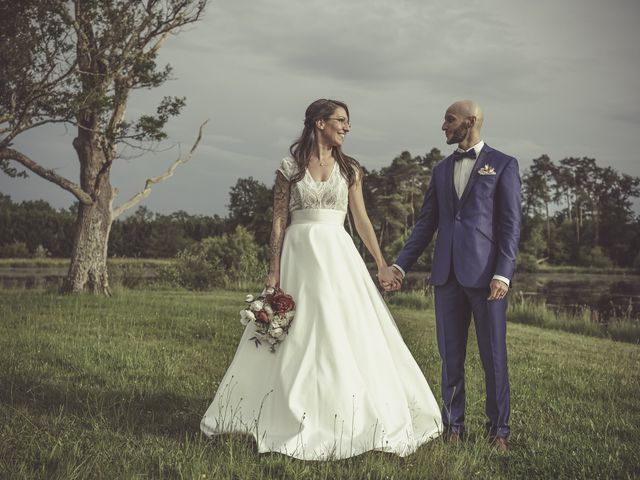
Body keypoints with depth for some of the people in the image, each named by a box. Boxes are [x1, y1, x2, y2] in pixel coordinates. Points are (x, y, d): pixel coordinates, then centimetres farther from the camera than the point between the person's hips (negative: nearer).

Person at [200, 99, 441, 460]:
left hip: (338, 255, 2)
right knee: (295, 339, 4)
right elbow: (279, 222, 0)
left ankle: (345, 420, 10)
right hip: (299, 255, -2)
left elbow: (362, 220, 9)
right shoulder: (290, 168, 2)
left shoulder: (349, 169, 8)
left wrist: (382, 265, 5)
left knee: (348, 334, -2)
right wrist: (274, 271, -6)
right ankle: (292, 418, 19)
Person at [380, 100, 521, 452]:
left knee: (493, 355, 2)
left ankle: (498, 428, 15)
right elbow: (426, 223, 14)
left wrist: (503, 274, -14)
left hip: (486, 273, -4)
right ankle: (453, 425, 19)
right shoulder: (441, 170, 16)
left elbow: (511, 224, -5)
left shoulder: (503, 165, 2)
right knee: (450, 355, 8)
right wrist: (401, 265, 6)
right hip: (447, 274, 5)